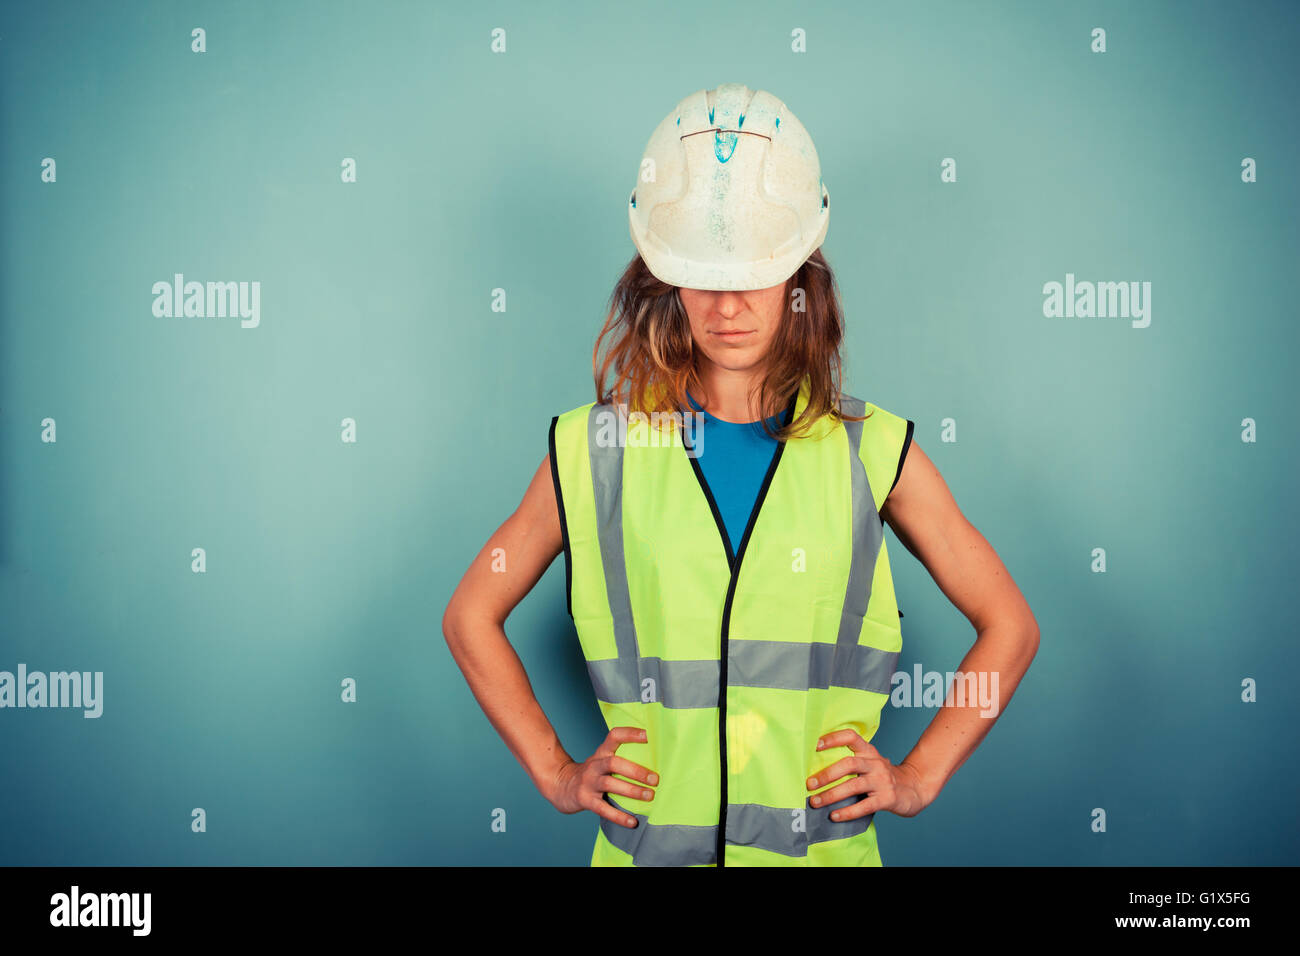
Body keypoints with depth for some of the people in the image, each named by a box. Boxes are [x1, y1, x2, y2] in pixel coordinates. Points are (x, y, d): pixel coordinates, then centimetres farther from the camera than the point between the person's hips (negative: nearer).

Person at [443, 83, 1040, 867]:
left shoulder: (874, 449, -3)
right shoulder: (595, 448, -3)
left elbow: (1010, 627, 7)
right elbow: (471, 617, 8)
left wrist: (917, 778, 1)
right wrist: (555, 773, 3)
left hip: (824, 843, 0)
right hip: (647, 841, 0)